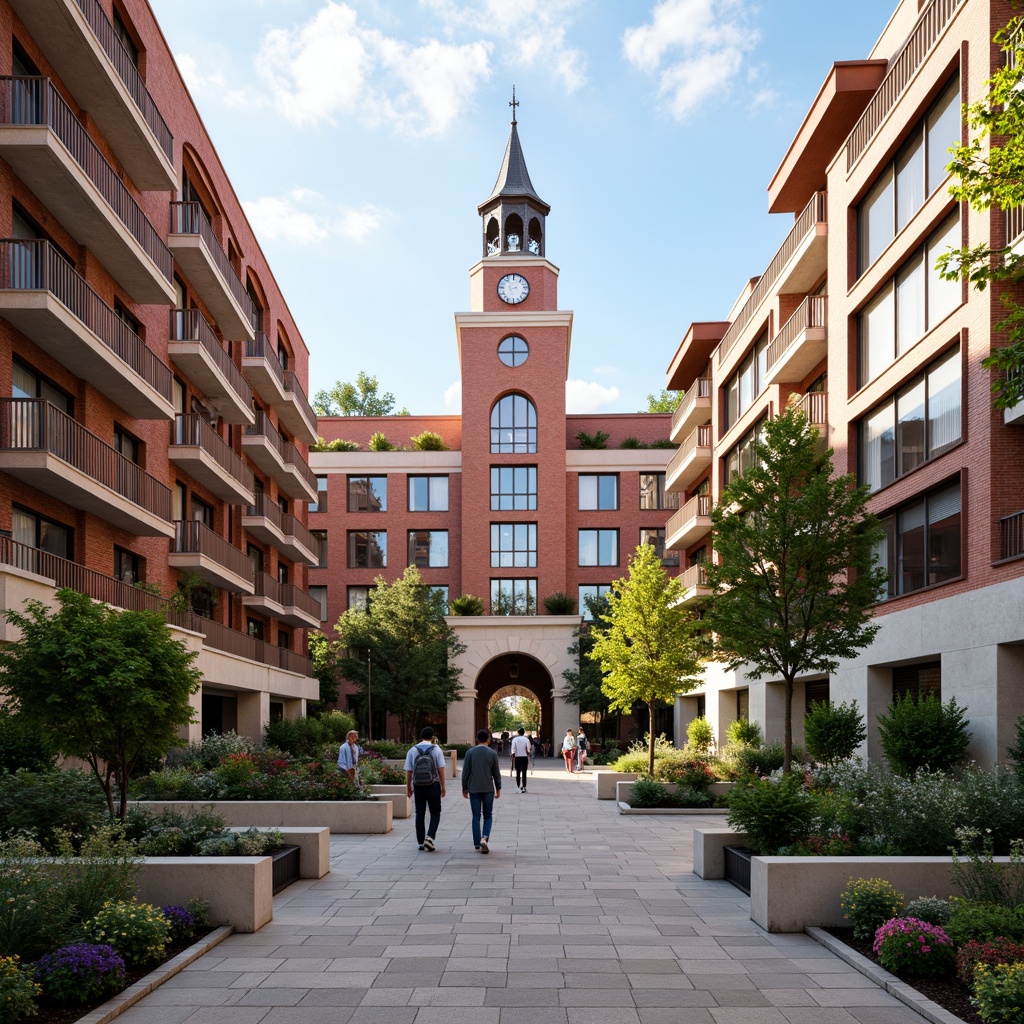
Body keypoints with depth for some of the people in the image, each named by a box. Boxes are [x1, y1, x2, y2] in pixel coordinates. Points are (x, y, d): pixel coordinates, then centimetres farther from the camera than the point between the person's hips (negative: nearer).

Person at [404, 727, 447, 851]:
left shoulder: (412, 751, 1)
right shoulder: (436, 749, -4)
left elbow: (408, 772, 1)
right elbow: (441, 770, -5)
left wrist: (409, 788, 11)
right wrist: (443, 787, 2)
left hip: (418, 787, 2)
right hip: (433, 786, -2)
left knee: (420, 814, 11)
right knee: (435, 813, 8)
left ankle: (421, 842, 13)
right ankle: (429, 837, -12)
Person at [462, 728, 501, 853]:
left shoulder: (470, 752, -2)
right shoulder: (492, 753, -3)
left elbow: (465, 772, -1)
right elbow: (496, 773, 1)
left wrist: (464, 788, 8)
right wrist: (498, 789, 11)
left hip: (474, 789, 1)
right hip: (488, 789, -1)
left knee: (476, 817, 7)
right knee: (488, 816, 11)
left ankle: (477, 845, 6)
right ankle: (484, 838, -11)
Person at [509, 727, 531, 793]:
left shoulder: (514, 739, -1)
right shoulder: (526, 739, -1)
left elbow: (513, 751, -5)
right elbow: (528, 750, -4)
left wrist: (513, 758, -1)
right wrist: (528, 758, 3)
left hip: (517, 758, 0)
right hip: (524, 757, 0)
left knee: (518, 773, 5)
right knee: (524, 773, 6)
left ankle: (519, 787, -3)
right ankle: (524, 787, 4)